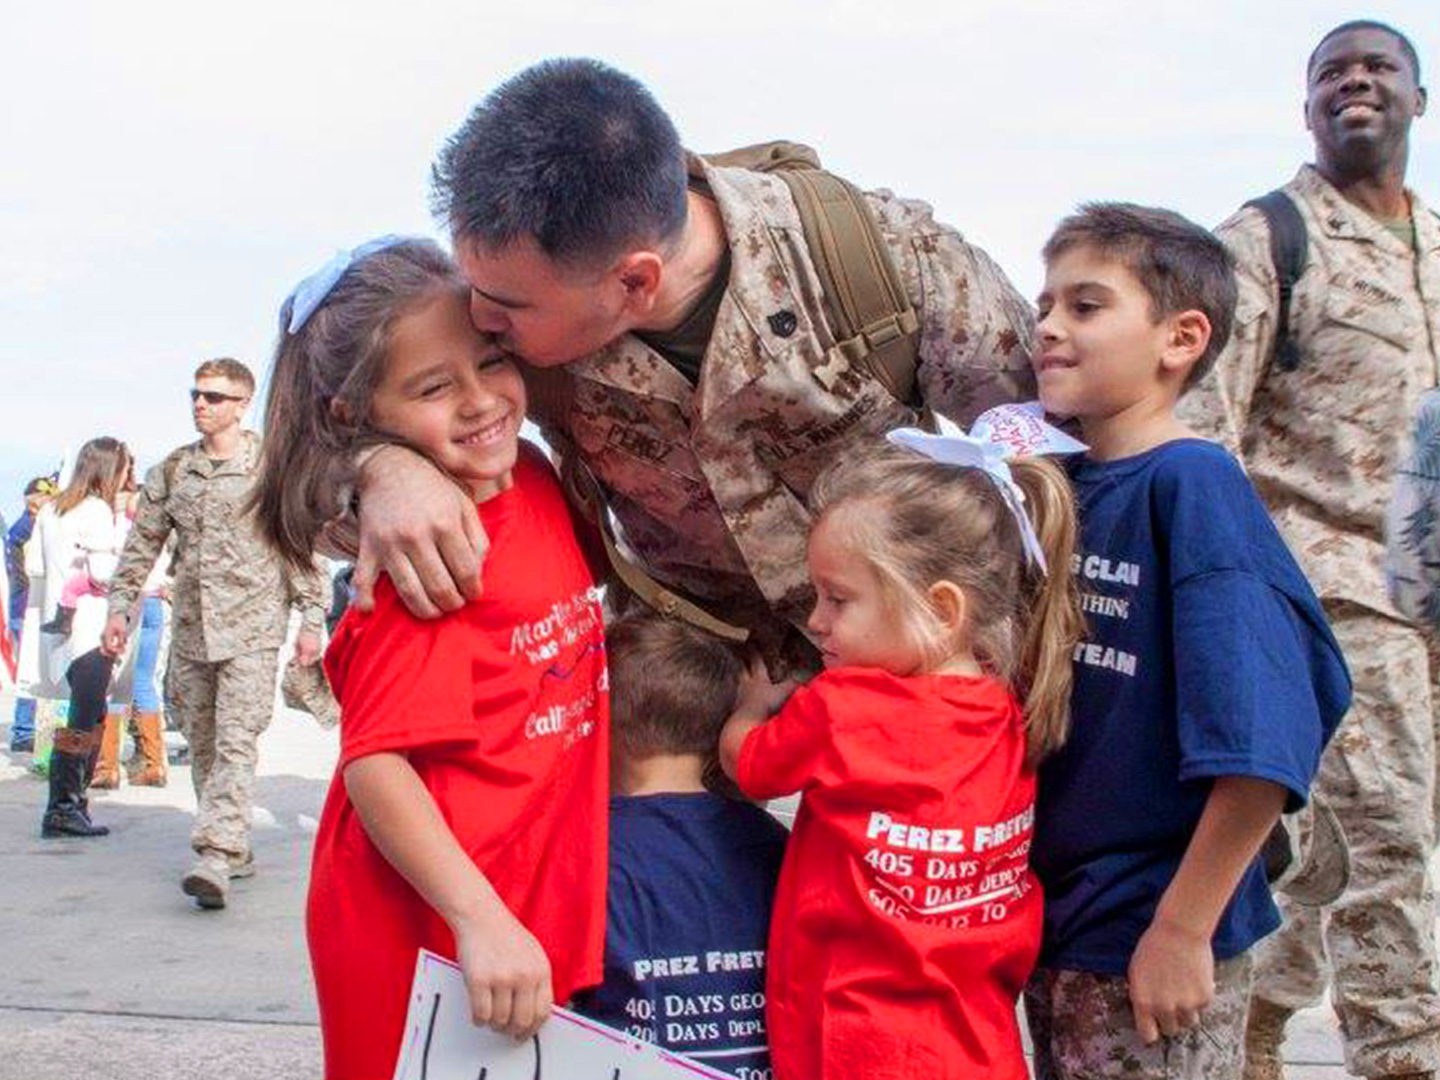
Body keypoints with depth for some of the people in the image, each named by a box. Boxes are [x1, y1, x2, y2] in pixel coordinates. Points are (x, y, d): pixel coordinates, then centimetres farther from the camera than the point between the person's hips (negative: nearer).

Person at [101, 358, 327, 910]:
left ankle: (215, 858, -22)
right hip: (190, 627, 6)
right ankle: (235, 849, 21)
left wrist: (310, 619, -4)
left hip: (252, 626, -5)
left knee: (236, 743, -14)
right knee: (203, 746, 9)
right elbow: (141, 544, 15)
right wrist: (121, 606, 7)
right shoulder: (171, 470, 12)